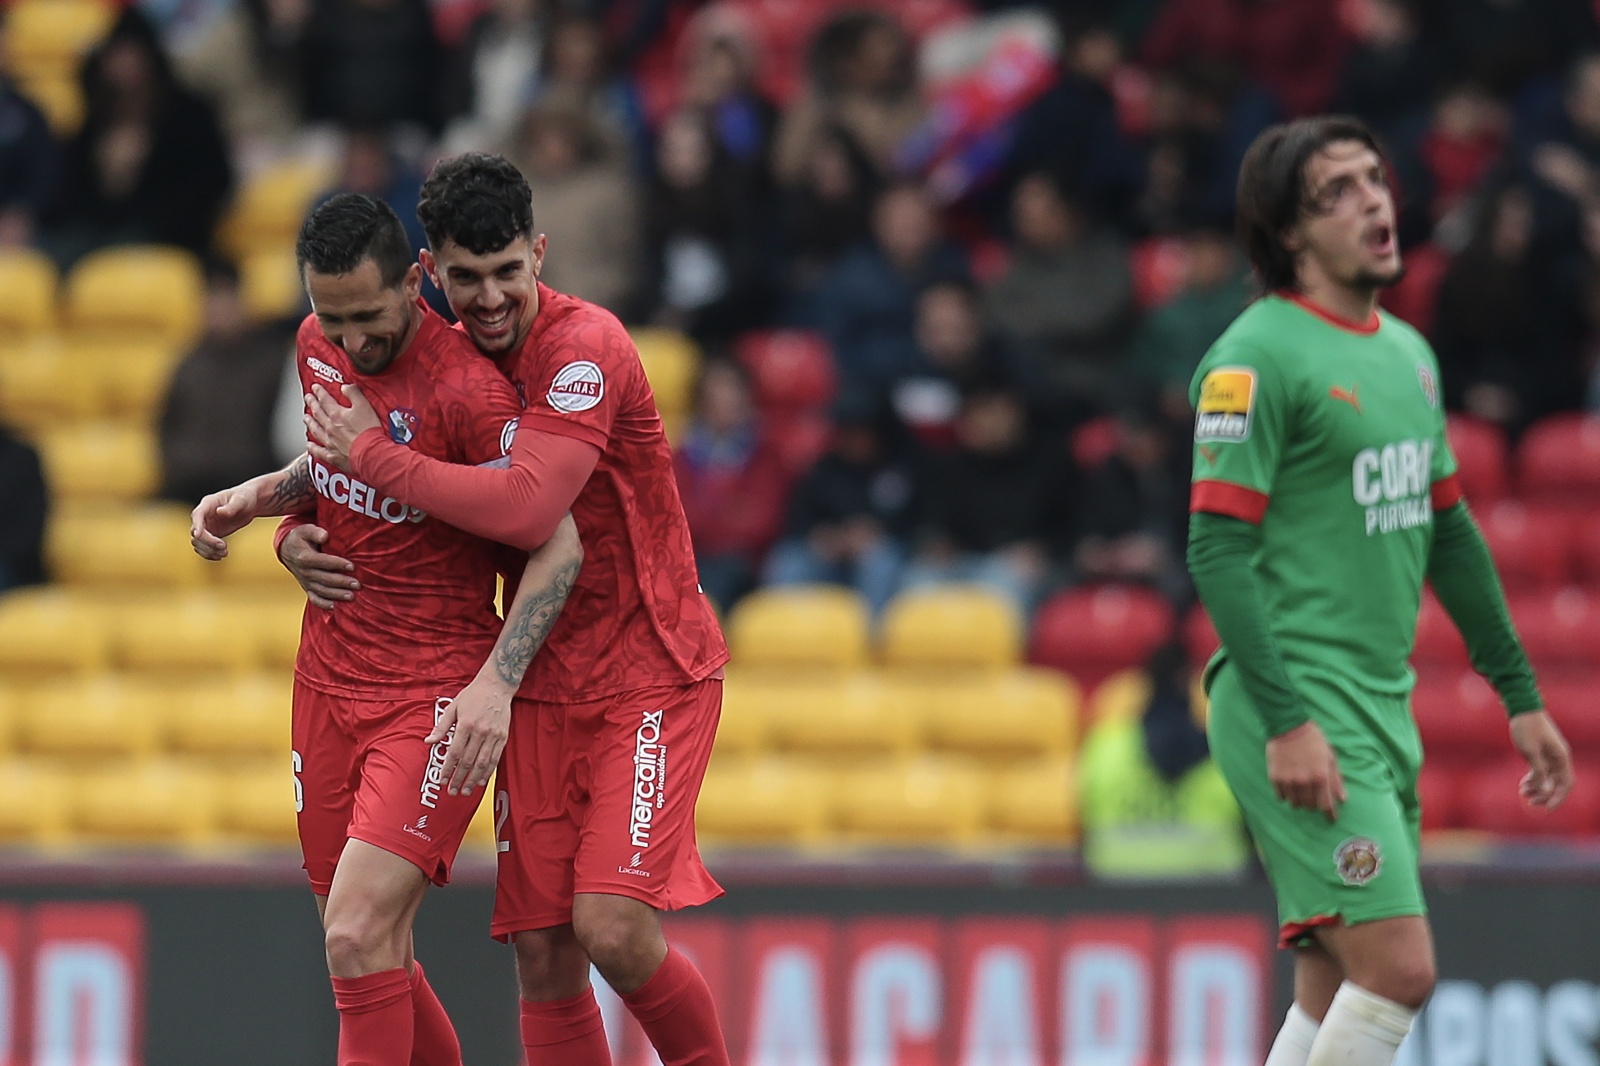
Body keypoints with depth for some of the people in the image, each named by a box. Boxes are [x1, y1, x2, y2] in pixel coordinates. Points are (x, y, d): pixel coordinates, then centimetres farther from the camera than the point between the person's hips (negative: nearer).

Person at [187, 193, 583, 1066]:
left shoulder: (467, 389, -20)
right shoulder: (319, 347, 4)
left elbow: (558, 545, -18)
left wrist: (495, 686, -28)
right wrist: (257, 496, 6)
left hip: (437, 694, -7)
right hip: (330, 681, 7)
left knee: (358, 935, -20)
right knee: (366, 958, 10)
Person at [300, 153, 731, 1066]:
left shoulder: (586, 347, -17)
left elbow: (526, 509, -29)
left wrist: (372, 454, -19)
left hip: (651, 675, -6)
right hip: (545, 691, 6)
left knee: (614, 928, -20)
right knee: (544, 954, -2)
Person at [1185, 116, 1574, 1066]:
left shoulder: (1409, 352, 15)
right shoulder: (1258, 357, -11)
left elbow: (1449, 533, 23)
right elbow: (1217, 549, -16)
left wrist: (1520, 694, 21)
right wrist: (1286, 722, -22)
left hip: (1383, 710, 8)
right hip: (1299, 717, -8)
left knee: (1337, 989, 9)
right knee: (1399, 967, -16)